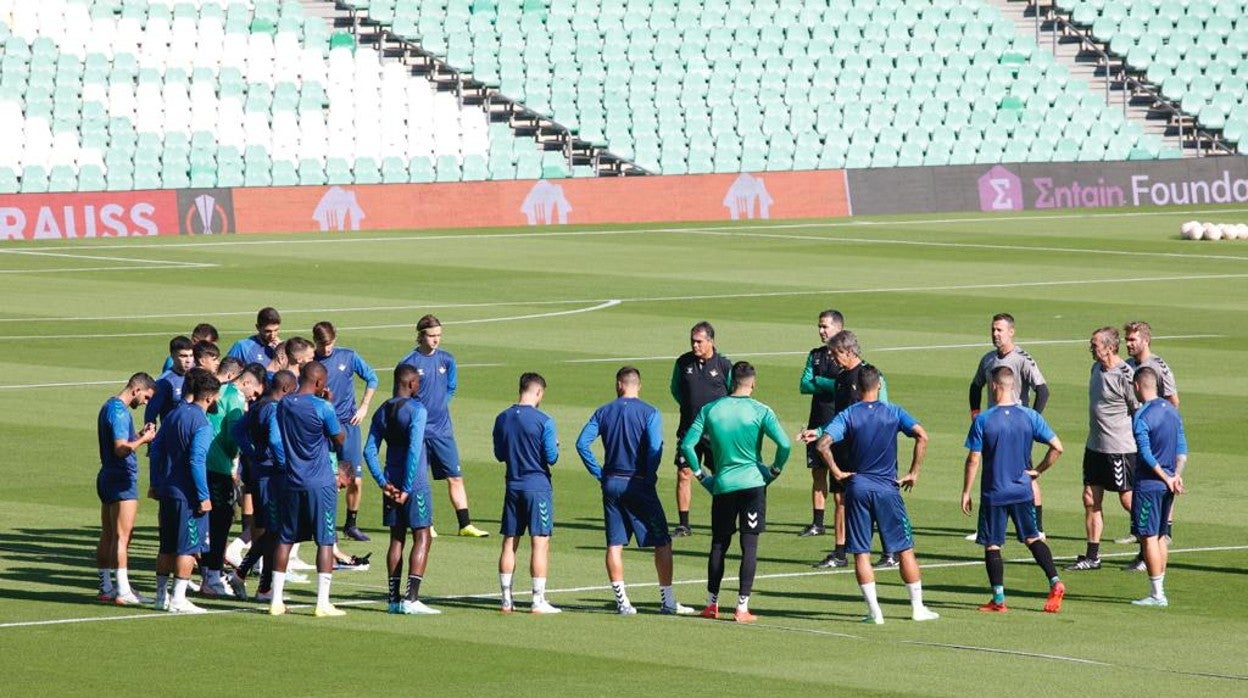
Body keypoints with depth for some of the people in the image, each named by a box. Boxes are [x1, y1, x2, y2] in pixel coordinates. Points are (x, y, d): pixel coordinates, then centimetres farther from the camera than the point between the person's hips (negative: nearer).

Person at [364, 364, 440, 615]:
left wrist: (383, 482, 1)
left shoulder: (382, 412, 9)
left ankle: (394, 599, 11)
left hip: (391, 483, 6)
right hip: (416, 482, -6)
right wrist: (407, 489, -16)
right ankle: (411, 599, -10)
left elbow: (369, 451, 5)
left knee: (396, 538, 12)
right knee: (422, 538, -2)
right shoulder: (416, 410, -12)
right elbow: (414, 450, -19)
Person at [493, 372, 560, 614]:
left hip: (513, 486, 5)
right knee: (540, 543, -2)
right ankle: (538, 601, -4)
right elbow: (551, 457, -11)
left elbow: (499, 454, 12)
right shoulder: (543, 421, -12)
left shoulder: (502, 419, 4)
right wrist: (555, 448, 10)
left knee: (509, 542, 9)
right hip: (538, 487, -5)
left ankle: (507, 600, 10)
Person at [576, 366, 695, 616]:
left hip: (611, 483, 3)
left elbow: (582, 443, -2)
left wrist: (599, 473, 3)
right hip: (639, 483, -3)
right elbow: (655, 447, -18)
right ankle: (668, 601, 3)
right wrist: (650, 476, -6)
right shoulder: (649, 413, -6)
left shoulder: (603, 412, 4)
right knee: (662, 542, 4)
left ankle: (622, 601, 6)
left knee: (614, 544, 7)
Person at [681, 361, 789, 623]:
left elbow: (687, 444, 0)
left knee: (719, 544, 13)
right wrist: (774, 471, 2)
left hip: (722, 484, 2)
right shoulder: (760, 412, -6)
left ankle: (712, 603, 18)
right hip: (753, 482, -2)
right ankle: (742, 607, -3)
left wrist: (701, 474, 10)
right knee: (749, 544, 0)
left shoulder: (709, 410, 2)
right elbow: (784, 444, -14)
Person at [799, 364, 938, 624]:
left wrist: (837, 473, -3)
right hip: (888, 488, 0)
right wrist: (913, 473, -5)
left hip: (858, 486, 0)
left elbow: (822, 445, -14)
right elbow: (921, 436, -12)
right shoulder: (893, 413, 0)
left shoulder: (848, 415, -2)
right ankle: (918, 607, 10)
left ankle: (874, 611, -1)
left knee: (861, 552, 4)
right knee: (905, 549, 8)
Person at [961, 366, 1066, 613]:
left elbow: (973, 460, -9)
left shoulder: (982, 420, -11)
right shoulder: (1030, 416, -2)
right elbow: (1057, 447, -5)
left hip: (993, 493, -3)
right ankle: (1055, 582, 1)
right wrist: (1038, 470, 8)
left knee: (992, 545, 6)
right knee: (1033, 538, 16)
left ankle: (998, 599, 6)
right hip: (1022, 490, 3)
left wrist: (966, 492, 0)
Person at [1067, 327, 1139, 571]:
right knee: (1090, 499, 7)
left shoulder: (1124, 375, -19)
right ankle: (1092, 557, 13)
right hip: (1095, 446, 8)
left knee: (1128, 500, -1)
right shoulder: (1097, 368, 8)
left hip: (1121, 449, -8)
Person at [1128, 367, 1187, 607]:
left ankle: (1157, 594, -3)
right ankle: (1159, 591, 19)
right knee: (1160, 536, 15)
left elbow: (1147, 455, -18)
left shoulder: (1141, 416, -15)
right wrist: (1176, 475, 2)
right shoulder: (1171, 411, 9)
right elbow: (1182, 449, 9)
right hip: (1167, 485, 8)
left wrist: (1166, 479, -10)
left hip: (1148, 484, -8)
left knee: (1149, 537, -3)